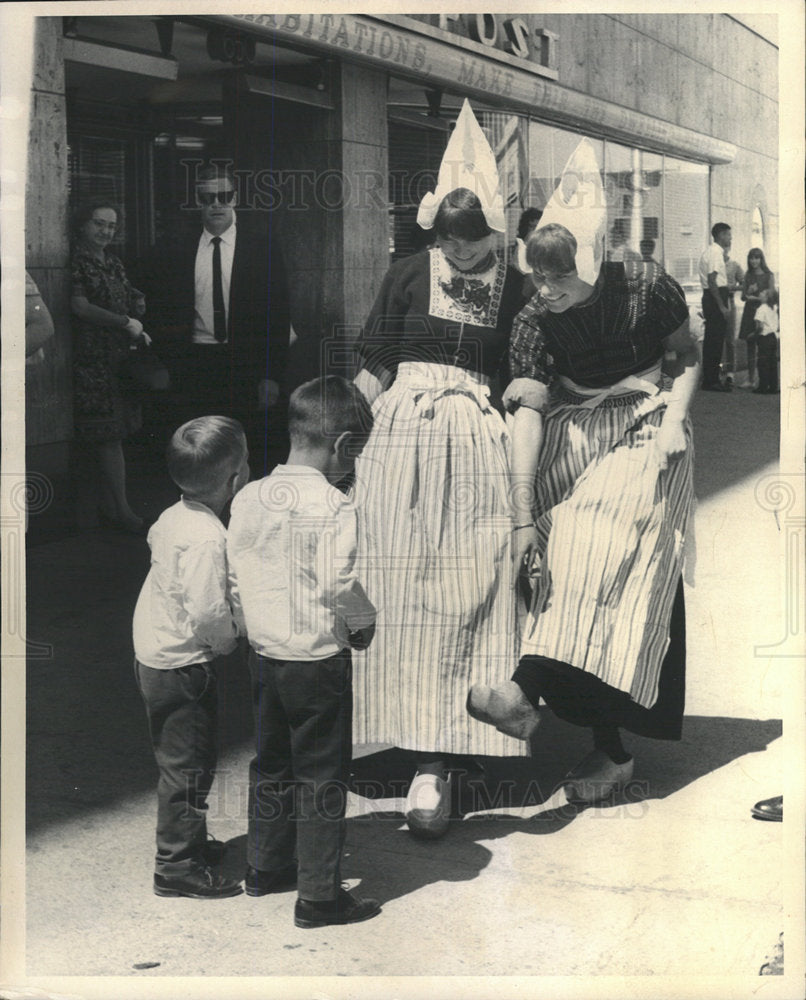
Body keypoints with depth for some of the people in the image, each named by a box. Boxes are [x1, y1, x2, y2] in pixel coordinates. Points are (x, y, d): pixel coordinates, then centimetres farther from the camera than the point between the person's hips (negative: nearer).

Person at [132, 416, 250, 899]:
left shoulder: (175, 516, 1)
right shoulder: (207, 537, -27)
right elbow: (207, 611, -33)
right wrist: (229, 640, -13)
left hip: (156, 654, 10)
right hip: (183, 665, -10)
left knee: (184, 761, 22)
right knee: (188, 764, 2)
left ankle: (189, 841, 37)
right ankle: (178, 865, 12)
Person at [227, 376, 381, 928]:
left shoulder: (249, 497, 0)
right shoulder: (333, 506, -19)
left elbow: (238, 575, 6)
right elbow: (340, 585, -22)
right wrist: (365, 623, -4)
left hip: (264, 651, 7)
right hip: (317, 658, -7)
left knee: (271, 763, 21)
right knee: (322, 777, 4)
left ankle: (266, 867, 35)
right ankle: (319, 894, 10)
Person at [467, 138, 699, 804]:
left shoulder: (648, 292, -12)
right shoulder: (535, 324, -9)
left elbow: (690, 357, 6)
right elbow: (528, 415, -17)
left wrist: (675, 420, -11)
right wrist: (523, 518, -25)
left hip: (645, 433, -2)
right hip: (576, 439, 2)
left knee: (605, 545, -26)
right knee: (568, 561, -9)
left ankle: (528, 690, -33)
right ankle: (611, 752, -3)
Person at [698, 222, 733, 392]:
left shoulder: (712, 252, 18)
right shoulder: (715, 253, -14)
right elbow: (712, 281, -21)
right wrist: (722, 306, -22)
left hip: (711, 297, 11)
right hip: (716, 298, -11)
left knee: (712, 340, 12)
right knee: (716, 341, -8)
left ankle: (710, 379, 17)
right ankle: (712, 381, -6)